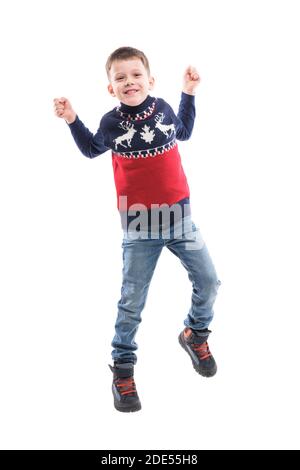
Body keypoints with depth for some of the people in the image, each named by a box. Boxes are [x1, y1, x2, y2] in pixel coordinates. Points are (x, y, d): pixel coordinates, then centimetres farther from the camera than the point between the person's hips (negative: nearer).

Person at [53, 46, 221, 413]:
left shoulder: (163, 108, -1)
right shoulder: (110, 123, -6)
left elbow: (183, 132, 22)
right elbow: (91, 149, 16)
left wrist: (189, 93, 16)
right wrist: (72, 121, 3)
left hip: (178, 216, 3)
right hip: (139, 224, -2)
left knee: (208, 281, 5)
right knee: (132, 300, 2)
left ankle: (195, 334, 34)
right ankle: (122, 368, 20)